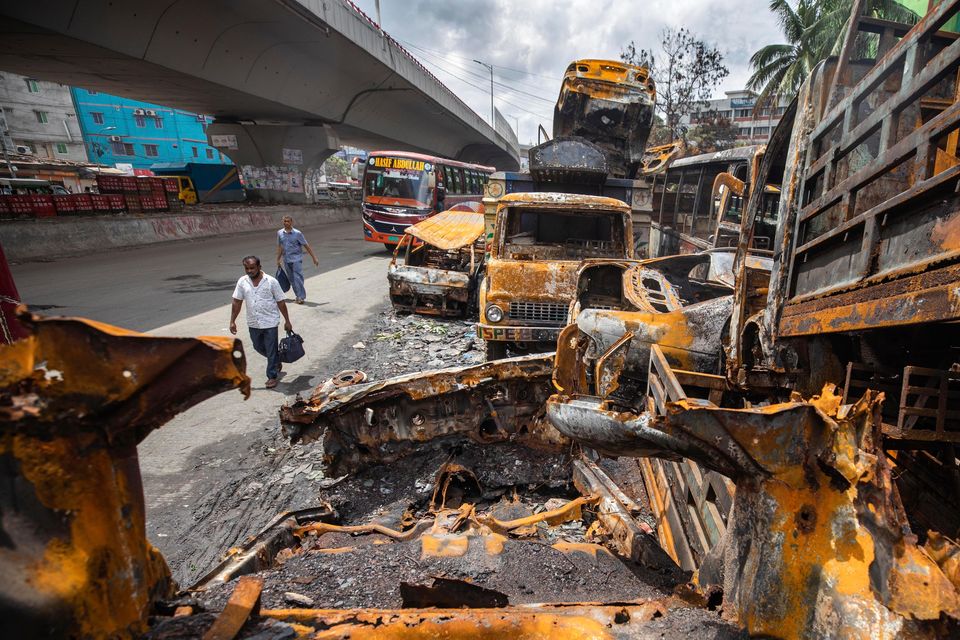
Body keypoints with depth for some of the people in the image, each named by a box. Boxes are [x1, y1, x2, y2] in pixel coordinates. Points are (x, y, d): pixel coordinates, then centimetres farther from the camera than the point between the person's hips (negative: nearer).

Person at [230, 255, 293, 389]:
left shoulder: (271, 281, -11)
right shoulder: (242, 282, -1)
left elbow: (281, 302, -6)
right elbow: (237, 302, 4)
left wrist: (287, 321, -4)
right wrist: (232, 321, 1)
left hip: (270, 322, -5)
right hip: (253, 323, 5)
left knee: (271, 350, 2)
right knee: (258, 347, 19)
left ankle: (272, 376, 14)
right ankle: (277, 360, 44)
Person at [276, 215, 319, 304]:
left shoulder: (297, 233, -8)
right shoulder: (280, 233, 5)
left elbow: (306, 246, -4)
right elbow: (279, 247, 15)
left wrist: (314, 258, -5)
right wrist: (278, 259, 16)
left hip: (296, 259, -5)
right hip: (286, 259, 5)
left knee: (298, 278, -12)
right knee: (291, 279, 10)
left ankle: (301, 297, -9)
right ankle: (298, 296, 21)